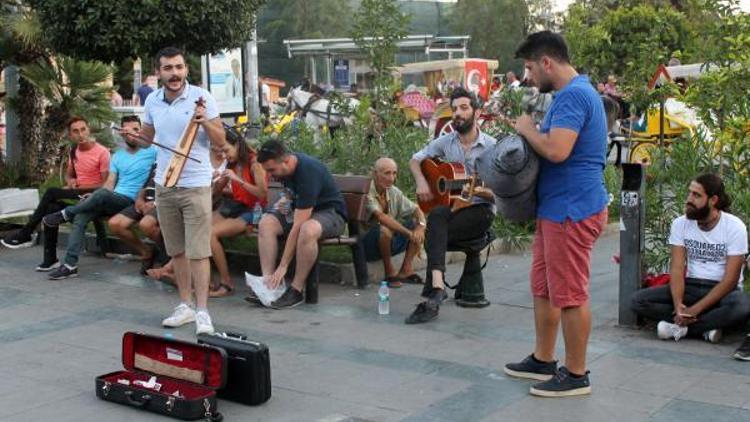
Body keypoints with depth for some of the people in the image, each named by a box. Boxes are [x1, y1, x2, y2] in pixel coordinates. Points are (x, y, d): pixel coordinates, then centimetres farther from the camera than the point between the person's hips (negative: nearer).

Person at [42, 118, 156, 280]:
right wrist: (92, 199, -7)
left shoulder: (151, 152, 3)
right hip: (112, 200, 5)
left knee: (101, 194, -35)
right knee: (80, 217, -19)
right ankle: (70, 265, -20)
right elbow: (110, 183, 10)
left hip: (131, 200, -5)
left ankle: (65, 214, -12)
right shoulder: (117, 156, 17)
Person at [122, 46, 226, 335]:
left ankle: (202, 311, -2)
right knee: (176, 251, 12)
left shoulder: (202, 97, -8)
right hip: (164, 185, 5)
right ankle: (185, 305, 22)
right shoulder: (152, 101, 5)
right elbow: (147, 135, 20)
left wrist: (205, 122, -24)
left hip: (195, 185, -5)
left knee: (198, 251, -6)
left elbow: (220, 141, -5)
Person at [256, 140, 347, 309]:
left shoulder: (308, 173, -31)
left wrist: (283, 266, -33)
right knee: (266, 222, -16)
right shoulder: (285, 167, -5)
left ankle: (296, 290, -27)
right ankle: (268, 283, -21)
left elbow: (298, 226, -33)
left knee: (308, 230, -41)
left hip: (331, 212, -8)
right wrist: (286, 201, -4)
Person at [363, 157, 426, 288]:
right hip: (367, 245, -8)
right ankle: (389, 271, -16)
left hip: (390, 242, 8)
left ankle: (405, 270, -6)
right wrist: (409, 233, -35)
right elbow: (381, 217, -33)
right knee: (385, 229, -36)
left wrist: (421, 225, -15)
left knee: (418, 225, -2)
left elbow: (416, 209, 8)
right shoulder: (366, 192, -19)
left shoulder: (393, 192, 3)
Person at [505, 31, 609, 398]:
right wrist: (530, 133, 9)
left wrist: (528, 130, -11)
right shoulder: (573, 93, 16)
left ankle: (576, 374, 9)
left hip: (571, 211, -11)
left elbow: (556, 150, -29)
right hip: (555, 208, 11)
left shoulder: (573, 95, -18)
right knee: (542, 286, 18)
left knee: (569, 294, -2)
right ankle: (543, 360, 30)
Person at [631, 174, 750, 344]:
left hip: (722, 290, -3)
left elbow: (731, 278, -17)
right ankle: (705, 327, -23)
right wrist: (678, 305, -29)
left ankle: (679, 327, -25)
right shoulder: (680, 223, -2)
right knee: (638, 300, -19)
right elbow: (677, 268, -8)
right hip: (690, 287, 4)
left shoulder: (734, 227, -12)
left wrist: (695, 310, -25)